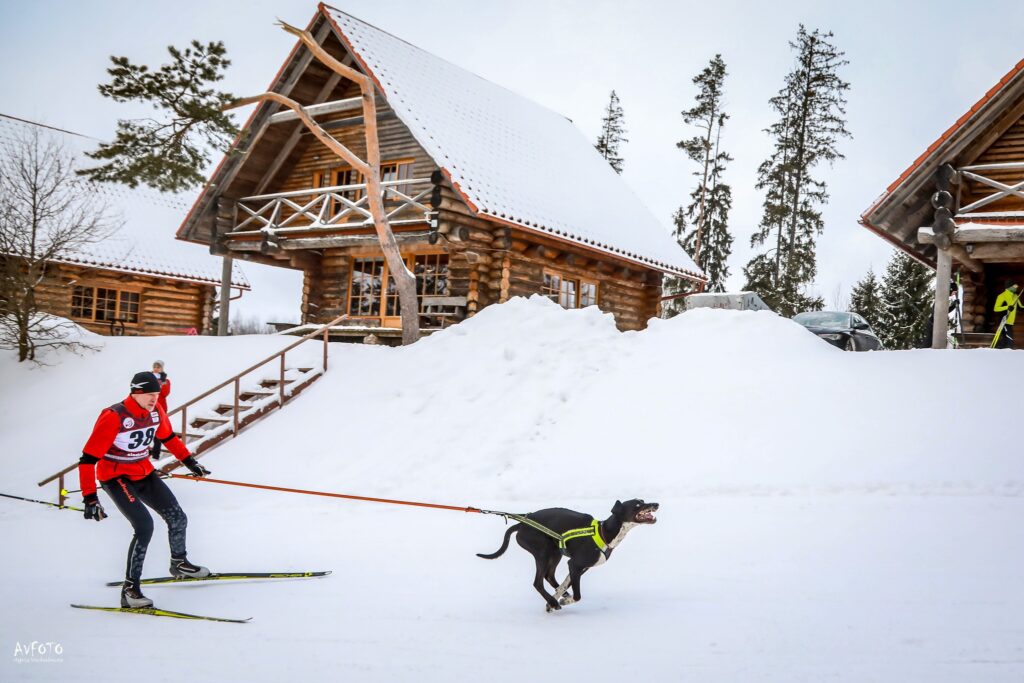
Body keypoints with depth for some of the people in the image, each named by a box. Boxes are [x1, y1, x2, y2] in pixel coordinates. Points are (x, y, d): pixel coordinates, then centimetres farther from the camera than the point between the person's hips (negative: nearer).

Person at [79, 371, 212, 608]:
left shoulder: (156, 412, -6)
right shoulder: (114, 417, -26)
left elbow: (169, 437, 16)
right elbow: (88, 458, -25)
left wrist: (190, 462, 18)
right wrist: (90, 498, -29)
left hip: (144, 473, 7)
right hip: (116, 478, -7)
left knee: (177, 518, 9)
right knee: (145, 526, -23)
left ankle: (179, 562, 38)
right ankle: (130, 589, -13)